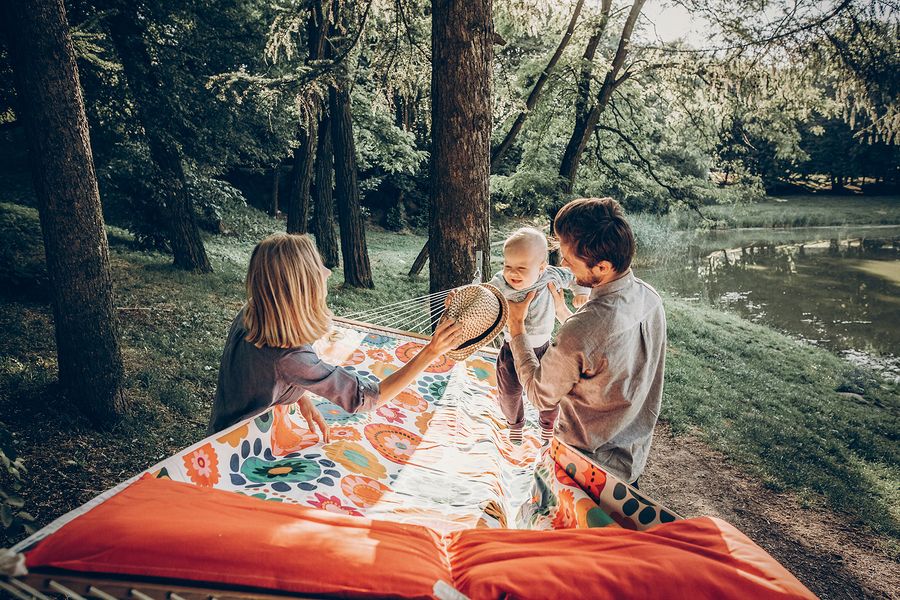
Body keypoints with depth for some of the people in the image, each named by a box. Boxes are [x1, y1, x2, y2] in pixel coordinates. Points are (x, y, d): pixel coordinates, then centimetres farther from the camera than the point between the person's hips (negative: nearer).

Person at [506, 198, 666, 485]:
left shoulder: (582, 331, -37)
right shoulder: (650, 297, -12)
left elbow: (541, 396, -18)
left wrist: (516, 324, -12)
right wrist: (562, 310, 8)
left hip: (588, 465, -7)